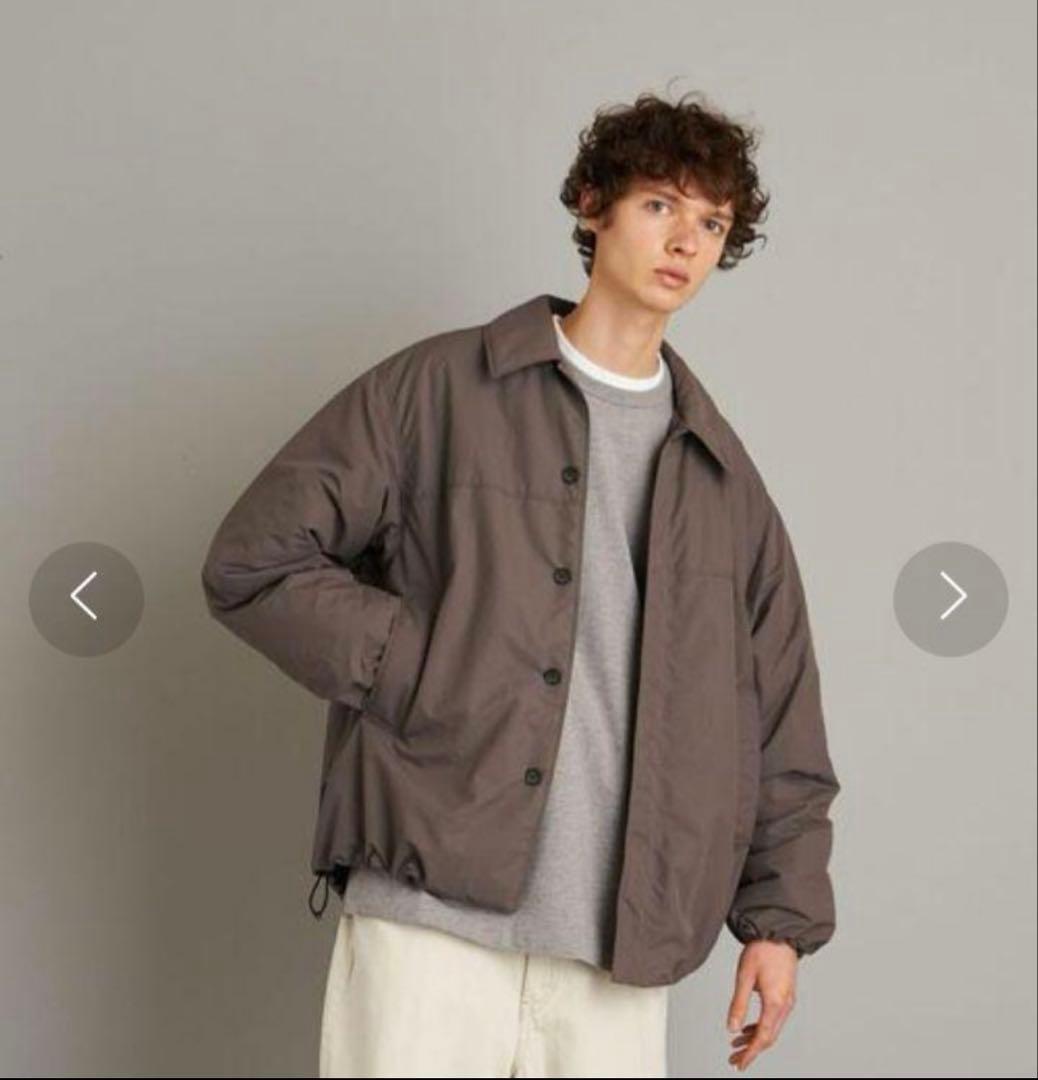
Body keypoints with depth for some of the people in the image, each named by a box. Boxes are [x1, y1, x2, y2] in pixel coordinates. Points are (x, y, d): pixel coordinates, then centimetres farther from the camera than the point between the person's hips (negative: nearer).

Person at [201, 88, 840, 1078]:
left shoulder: (722, 475, 16)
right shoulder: (442, 388, 4)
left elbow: (782, 719, 18)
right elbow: (253, 560, -2)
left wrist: (780, 914, 10)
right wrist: (435, 680, -9)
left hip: (625, 951, 4)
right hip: (431, 919, -3)